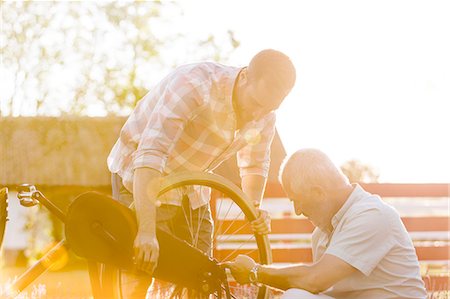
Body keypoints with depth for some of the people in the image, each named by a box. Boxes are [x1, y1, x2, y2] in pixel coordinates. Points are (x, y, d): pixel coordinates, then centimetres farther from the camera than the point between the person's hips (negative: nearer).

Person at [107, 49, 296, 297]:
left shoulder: (264, 115, -11)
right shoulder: (194, 83, -34)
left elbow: (255, 165, 7)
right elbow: (150, 154, -43)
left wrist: (255, 208, -15)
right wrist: (147, 231, -50)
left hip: (192, 192, 7)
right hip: (141, 176, -6)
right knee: (140, 274, -14)